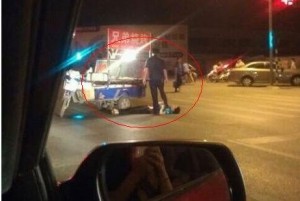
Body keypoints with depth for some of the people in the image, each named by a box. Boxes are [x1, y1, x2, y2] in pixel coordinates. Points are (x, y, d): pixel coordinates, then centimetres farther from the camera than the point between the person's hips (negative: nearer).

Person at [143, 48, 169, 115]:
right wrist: (166, 78, 16)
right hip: (160, 79, 2)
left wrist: (144, 78, -11)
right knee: (162, 92, 23)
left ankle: (156, 110, 0)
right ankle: (166, 104, 22)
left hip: (152, 79, -2)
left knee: (154, 95, 0)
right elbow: (164, 70, 5)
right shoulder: (161, 61, 4)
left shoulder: (149, 60, -2)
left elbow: (146, 70, -11)